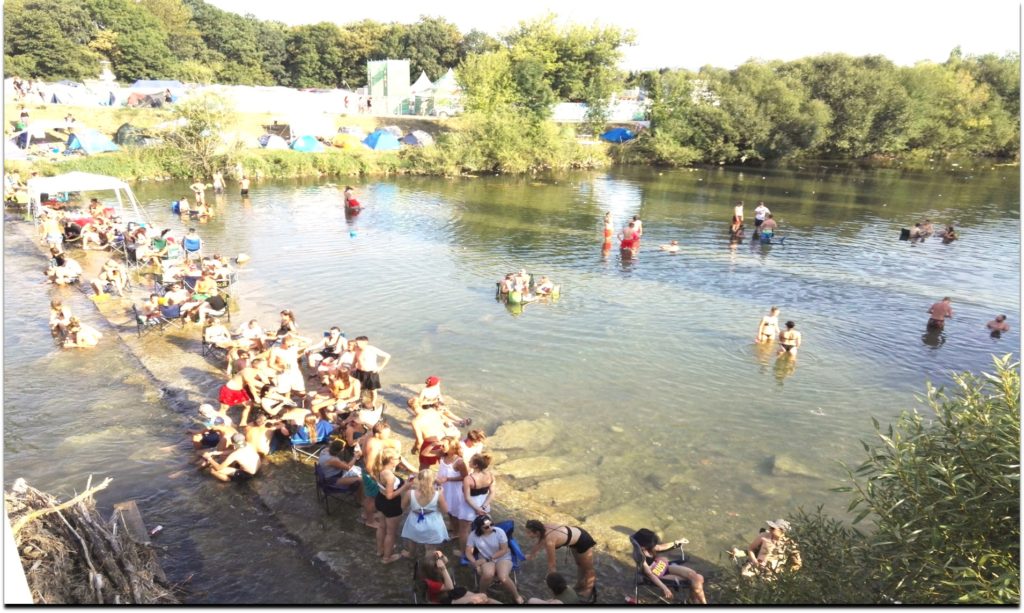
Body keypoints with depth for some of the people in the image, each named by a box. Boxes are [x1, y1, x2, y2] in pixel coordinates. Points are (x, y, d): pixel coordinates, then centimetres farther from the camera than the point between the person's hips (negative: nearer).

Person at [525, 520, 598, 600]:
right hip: (576, 533, 8)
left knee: (587, 568, 20)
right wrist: (531, 554, 25)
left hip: (583, 541, -8)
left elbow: (551, 563, -23)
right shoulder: (543, 528, -14)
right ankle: (580, 586, 53)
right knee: (579, 564, 31)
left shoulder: (549, 541, -36)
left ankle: (588, 592, 43)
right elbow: (540, 542, 10)